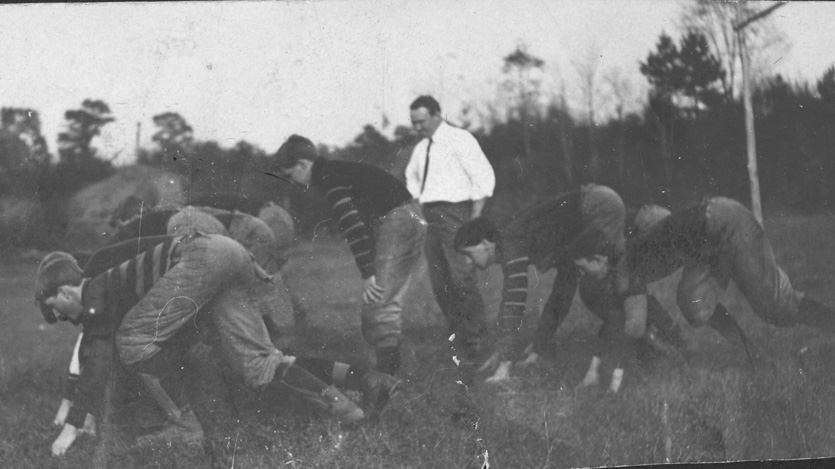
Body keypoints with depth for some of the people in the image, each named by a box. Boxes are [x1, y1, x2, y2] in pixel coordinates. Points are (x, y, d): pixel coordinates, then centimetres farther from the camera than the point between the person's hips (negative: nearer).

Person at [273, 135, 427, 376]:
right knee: (388, 302, 14)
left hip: (396, 224, -10)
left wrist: (369, 274, -21)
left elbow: (353, 225, -20)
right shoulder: (338, 171, 20)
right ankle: (391, 369, 18)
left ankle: (386, 374, -12)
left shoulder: (329, 177, -11)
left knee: (377, 304, -10)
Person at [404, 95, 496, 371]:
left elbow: (484, 176, -11)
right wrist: (419, 201, 20)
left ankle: (475, 344, -10)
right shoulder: (421, 149, 16)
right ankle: (459, 337, 12)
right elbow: (411, 177, 36)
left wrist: (474, 218, -14)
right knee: (439, 283, 5)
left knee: (462, 279, -15)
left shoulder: (459, 140, -6)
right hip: (431, 216, 8)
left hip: (455, 214, -8)